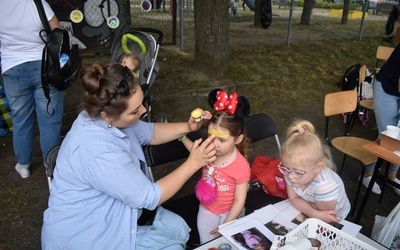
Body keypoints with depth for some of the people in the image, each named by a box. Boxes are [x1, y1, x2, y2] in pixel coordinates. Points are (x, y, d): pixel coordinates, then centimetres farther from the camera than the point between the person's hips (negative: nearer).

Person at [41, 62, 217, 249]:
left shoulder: (109, 119, -8)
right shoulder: (98, 151, -36)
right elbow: (149, 197, -27)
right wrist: (193, 163, -20)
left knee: (179, 228, 6)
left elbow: (149, 133, 8)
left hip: (109, 212, 8)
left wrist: (187, 127, -7)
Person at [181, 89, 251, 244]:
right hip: (207, 209, 4)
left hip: (230, 212, -4)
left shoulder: (241, 167, -31)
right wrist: (182, 137, -1)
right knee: (206, 244, 12)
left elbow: (239, 201, -22)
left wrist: (225, 225, -18)